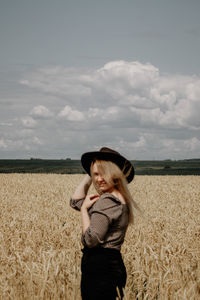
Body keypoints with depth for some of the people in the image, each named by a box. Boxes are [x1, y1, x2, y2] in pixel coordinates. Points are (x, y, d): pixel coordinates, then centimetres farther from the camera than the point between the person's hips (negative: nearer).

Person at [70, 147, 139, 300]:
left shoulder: (107, 201, -17)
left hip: (101, 269, -10)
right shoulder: (119, 198, 13)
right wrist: (89, 176, 18)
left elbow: (90, 240, -21)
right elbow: (75, 202, 22)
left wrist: (84, 209, -10)